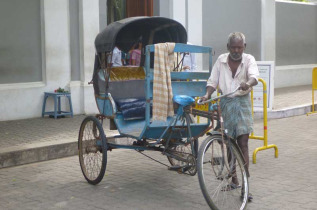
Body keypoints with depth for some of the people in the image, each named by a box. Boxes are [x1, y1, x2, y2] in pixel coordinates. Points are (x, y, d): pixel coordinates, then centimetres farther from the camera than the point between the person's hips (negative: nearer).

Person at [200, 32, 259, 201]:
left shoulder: (249, 60, -3)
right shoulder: (221, 60, 4)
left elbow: (254, 76, -22)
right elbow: (213, 81, 5)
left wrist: (247, 83, -45)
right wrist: (207, 95, -14)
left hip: (242, 101, -2)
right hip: (225, 102, 3)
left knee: (243, 143, -9)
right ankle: (233, 179, 25)